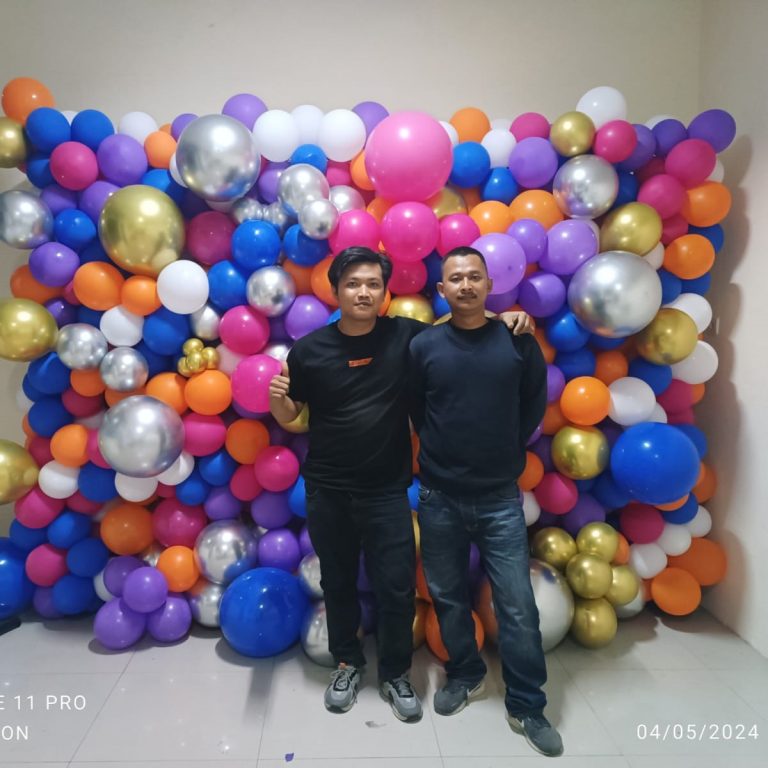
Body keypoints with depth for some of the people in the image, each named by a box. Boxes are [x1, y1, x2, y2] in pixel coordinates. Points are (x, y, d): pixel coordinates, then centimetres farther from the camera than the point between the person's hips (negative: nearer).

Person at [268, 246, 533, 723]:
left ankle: (396, 674, 33)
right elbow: (289, 415, 5)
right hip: (327, 492, 1)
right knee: (338, 584, 17)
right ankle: (348, 664, 41)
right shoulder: (310, 349, -5)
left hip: (388, 492, 0)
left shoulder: (407, 336, -6)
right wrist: (276, 396, -18)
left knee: (397, 589, 8)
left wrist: (503, 318, -9)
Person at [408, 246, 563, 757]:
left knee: (518, 606, 3)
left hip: (501, 498, -1)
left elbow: (534, 406, 8)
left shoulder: (518, 342, -4)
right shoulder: (423, 346, -4)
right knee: (448, 596, 16)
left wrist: (505, 452, 9)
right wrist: (446, 452, 8)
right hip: (440, 497, 1)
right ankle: (465, 675, 40)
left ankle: (527, 707, 23)